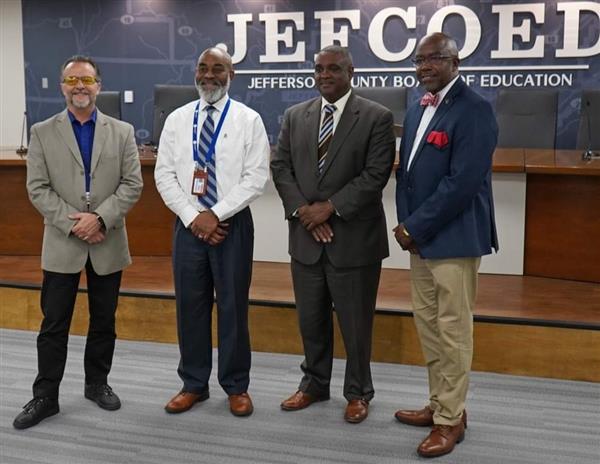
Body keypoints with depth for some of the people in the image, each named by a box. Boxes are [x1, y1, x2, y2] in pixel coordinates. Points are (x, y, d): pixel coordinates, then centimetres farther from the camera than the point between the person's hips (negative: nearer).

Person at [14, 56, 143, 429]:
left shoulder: (122, 131, 3)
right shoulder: (43, 132, 3)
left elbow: (133, 185, -3)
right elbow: (37, 188, -3)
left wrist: (100, 217, -16)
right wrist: (74, 223, -14)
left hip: (108, 243, 1)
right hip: (62, 244, -1)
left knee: (104, 321, 12)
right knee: (54, 324, 4)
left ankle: (97, 383, 28)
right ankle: (45, 396, 14)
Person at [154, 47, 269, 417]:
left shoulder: (248, 120, -1)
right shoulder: (177, 119, 7)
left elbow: (257, 177, -8)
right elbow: (164, 175, 3)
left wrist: (216, 214, -14)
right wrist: (193, 217, -9)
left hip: (232, 224, -3)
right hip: (188, 224, 3)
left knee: (233, 306, 5)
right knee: (190, 305, 9)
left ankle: (237, 387, 20)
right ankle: (194, 384, 24)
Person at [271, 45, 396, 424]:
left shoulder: (377, 117, -5)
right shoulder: (295, 116, 9)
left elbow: (375, 174, -12)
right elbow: (281, 166, 6)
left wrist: (330, 206, -16)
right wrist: (302, 209, -9)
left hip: (354, 238, -4)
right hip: (306, 236, 4)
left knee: (356, 322, 7)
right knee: (311, 319, 15)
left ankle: (358, 393, 25)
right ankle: (314, 384, 33)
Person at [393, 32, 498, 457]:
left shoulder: (474, 110, -13)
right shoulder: (417, 111, 14)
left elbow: (463, 182, -20)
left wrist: (415, 228, -16)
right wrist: (406, 224, 2)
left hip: (454, 238, -8)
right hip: (420, 236, 8)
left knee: (452, 330, 2)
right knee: (428, 325, 16)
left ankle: (451, 419, 15)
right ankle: (440, 404, 31)